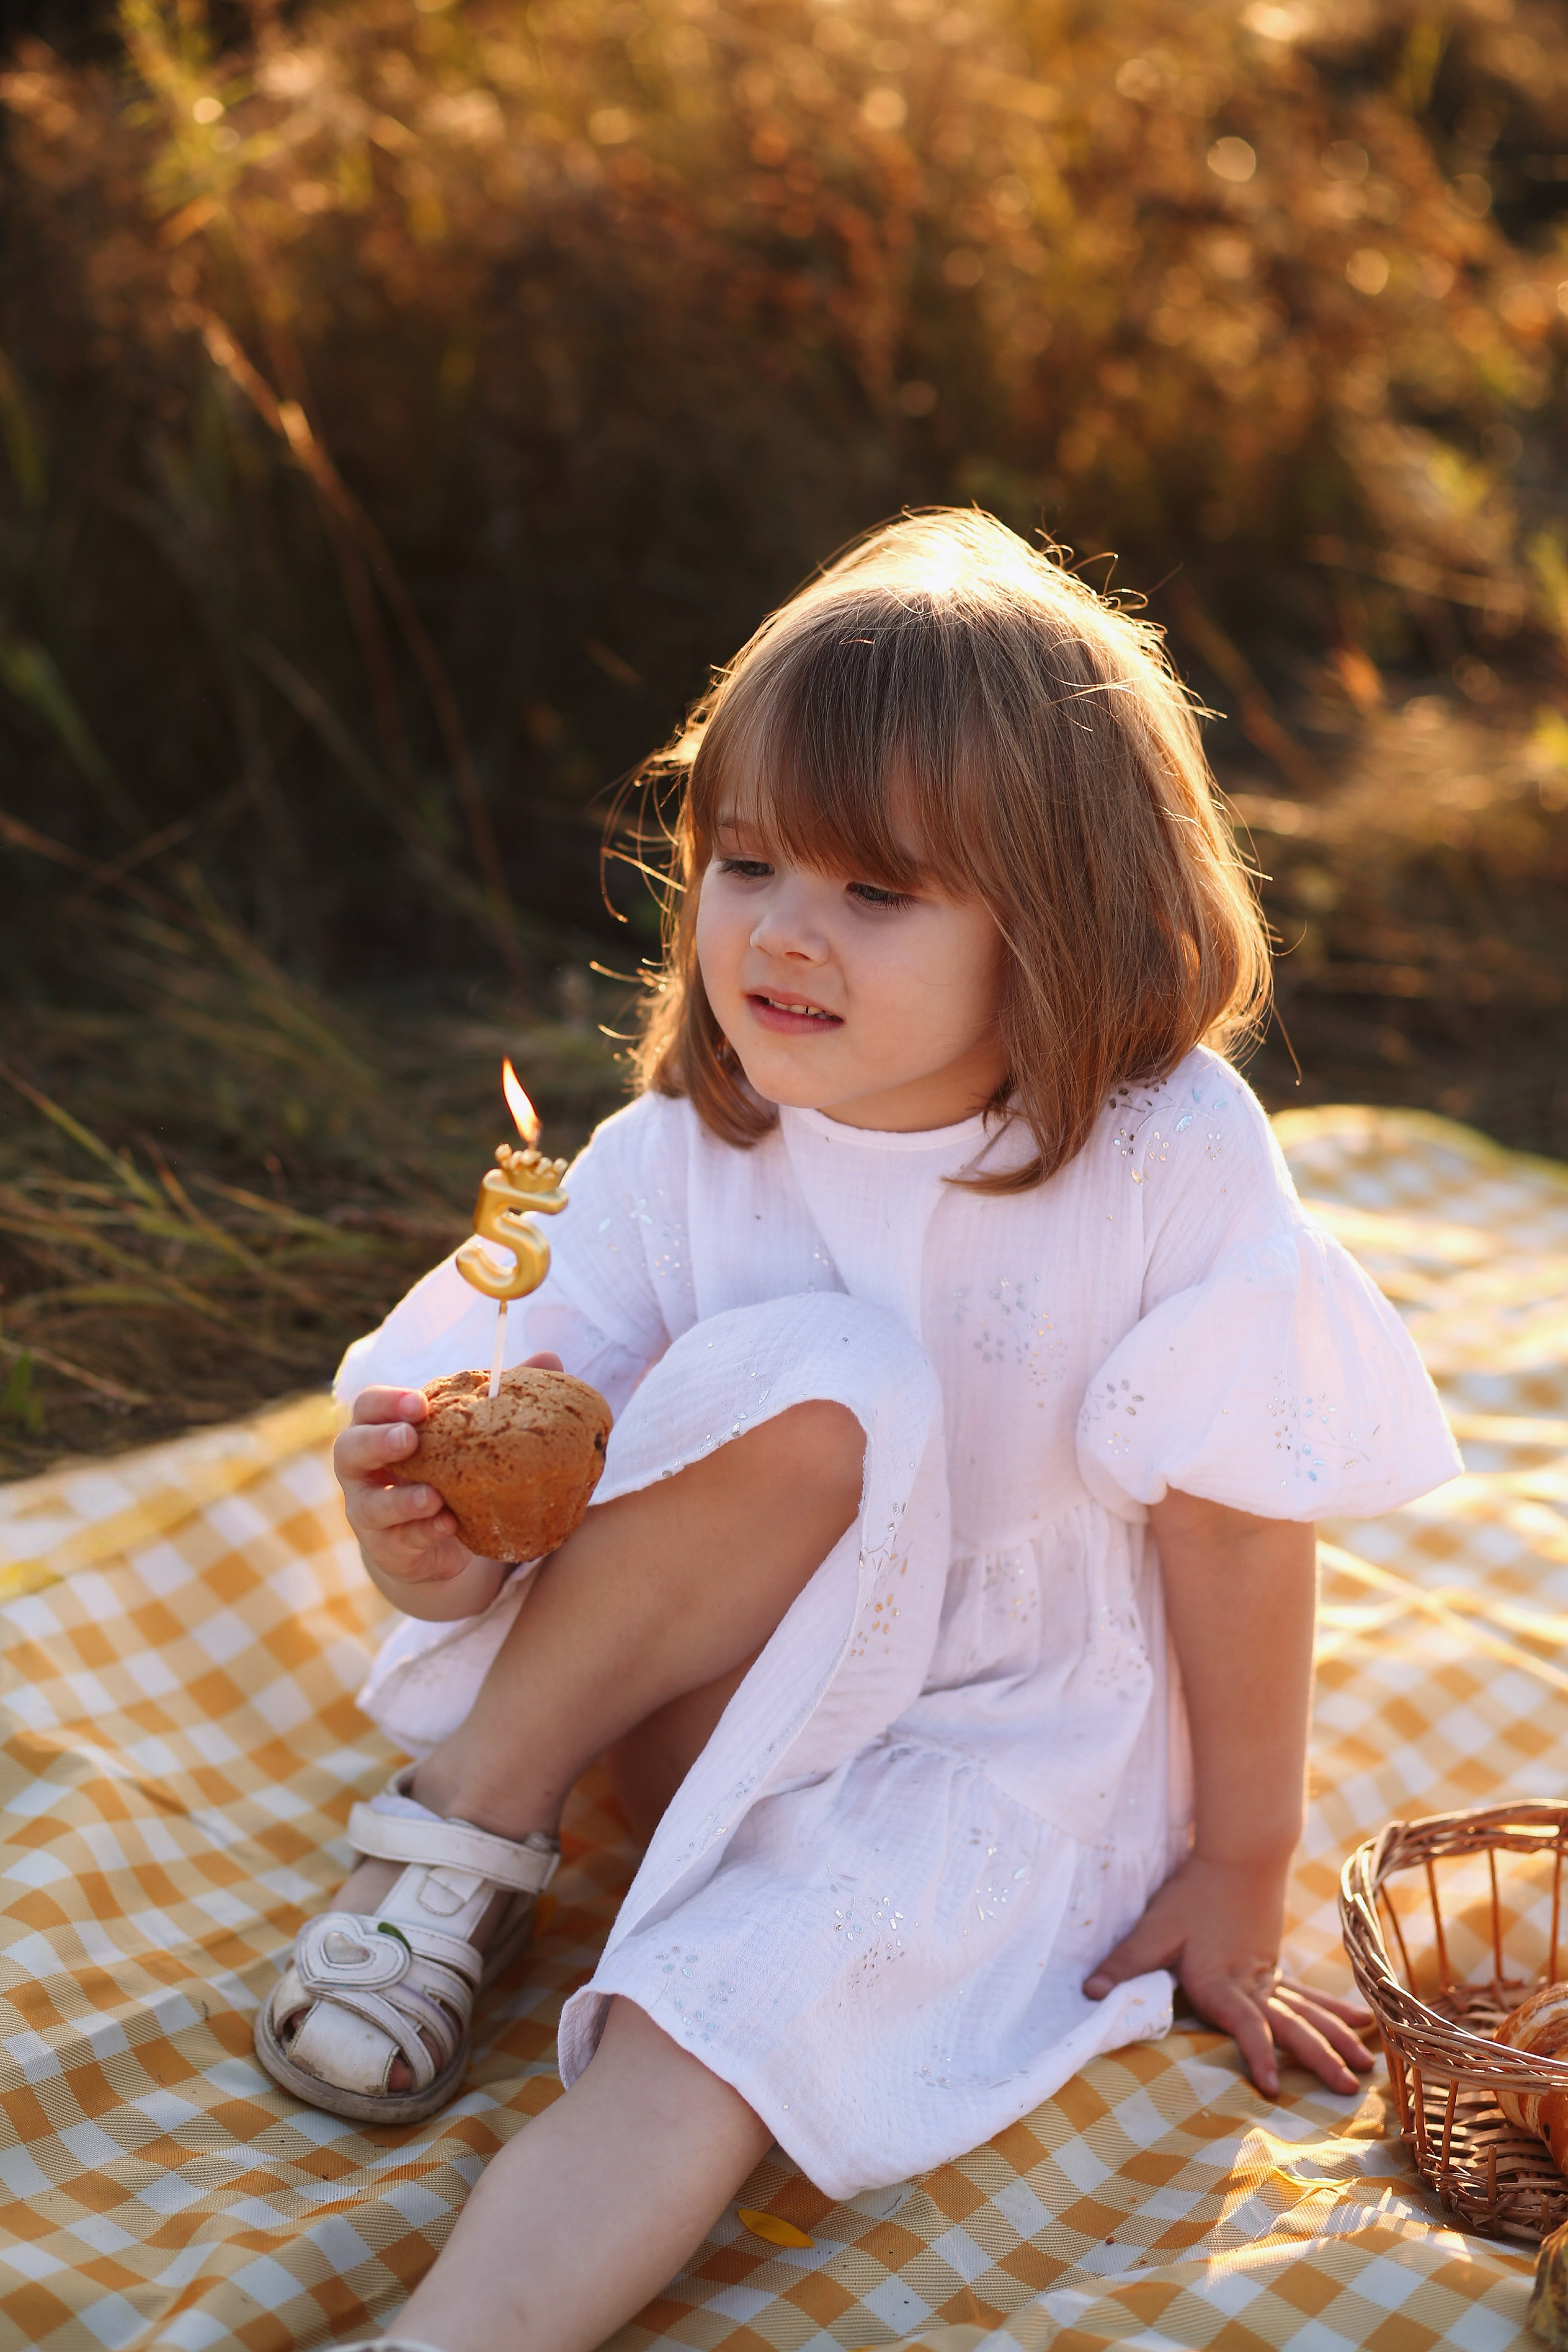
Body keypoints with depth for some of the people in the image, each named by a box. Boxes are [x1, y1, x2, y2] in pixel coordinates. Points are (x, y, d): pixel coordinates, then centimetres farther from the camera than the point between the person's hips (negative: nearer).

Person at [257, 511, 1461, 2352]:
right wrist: (439, 1546, -38)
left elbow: (1236, 1537, -12)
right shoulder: (672, 1161, -12)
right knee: (814, 1384, -30)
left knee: (723, 2020, -31)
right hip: (719, 1700, 2)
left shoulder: (1173, 1170, -19)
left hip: (1006, 1737, -2)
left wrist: (1236, 1885, -4)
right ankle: (464, 1833, -14)